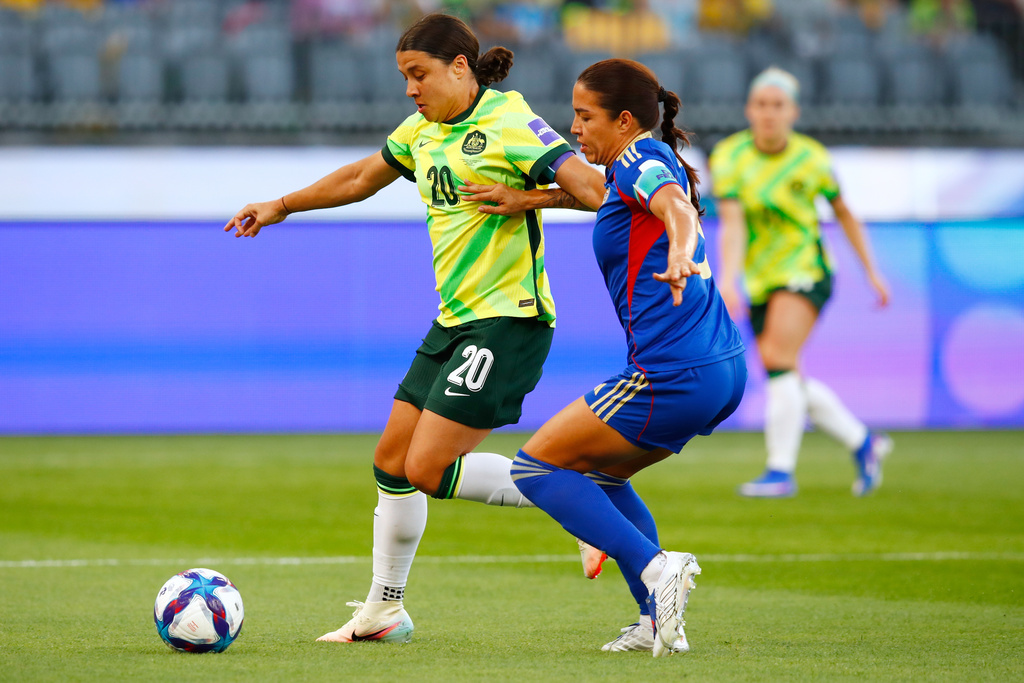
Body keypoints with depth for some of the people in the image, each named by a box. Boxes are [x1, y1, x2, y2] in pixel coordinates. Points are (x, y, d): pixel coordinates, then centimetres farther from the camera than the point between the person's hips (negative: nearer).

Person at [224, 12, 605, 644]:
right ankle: (383, 610, 23)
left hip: (508, 318, -9)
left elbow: (586, 182, -25)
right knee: (392, 461, 11)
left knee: (429, 469, -15)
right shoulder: (425, 130, 12)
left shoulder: (507, 123, -14)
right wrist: (281, 207, 38)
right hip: (455, 320, 9)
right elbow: (362, 178, 29)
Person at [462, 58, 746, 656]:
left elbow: (676, 208, -29)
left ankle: (657, 569, -14)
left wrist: (678, 256, -49)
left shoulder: (642, 157, -8)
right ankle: (657, 619, 10)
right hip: (725, 368, 10)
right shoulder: (639, 167, 19)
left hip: (673, 375, -10)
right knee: (600, 472, 24)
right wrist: (527, 199, 34)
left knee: (536, 466, 1)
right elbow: (598, 192, 41)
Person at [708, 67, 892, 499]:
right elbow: (731, 224, -21)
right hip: (761, 281, 3)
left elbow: (843, 213, 10)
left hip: (807, 271, -3)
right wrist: (728, 278, -36)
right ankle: (863, 443, 26)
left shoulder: (811, 158, -6)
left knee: (779, 358, -23)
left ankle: (781, 471, -23)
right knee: (789, 384, 6)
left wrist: (872, 272, 13)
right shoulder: (730, 157, -9)